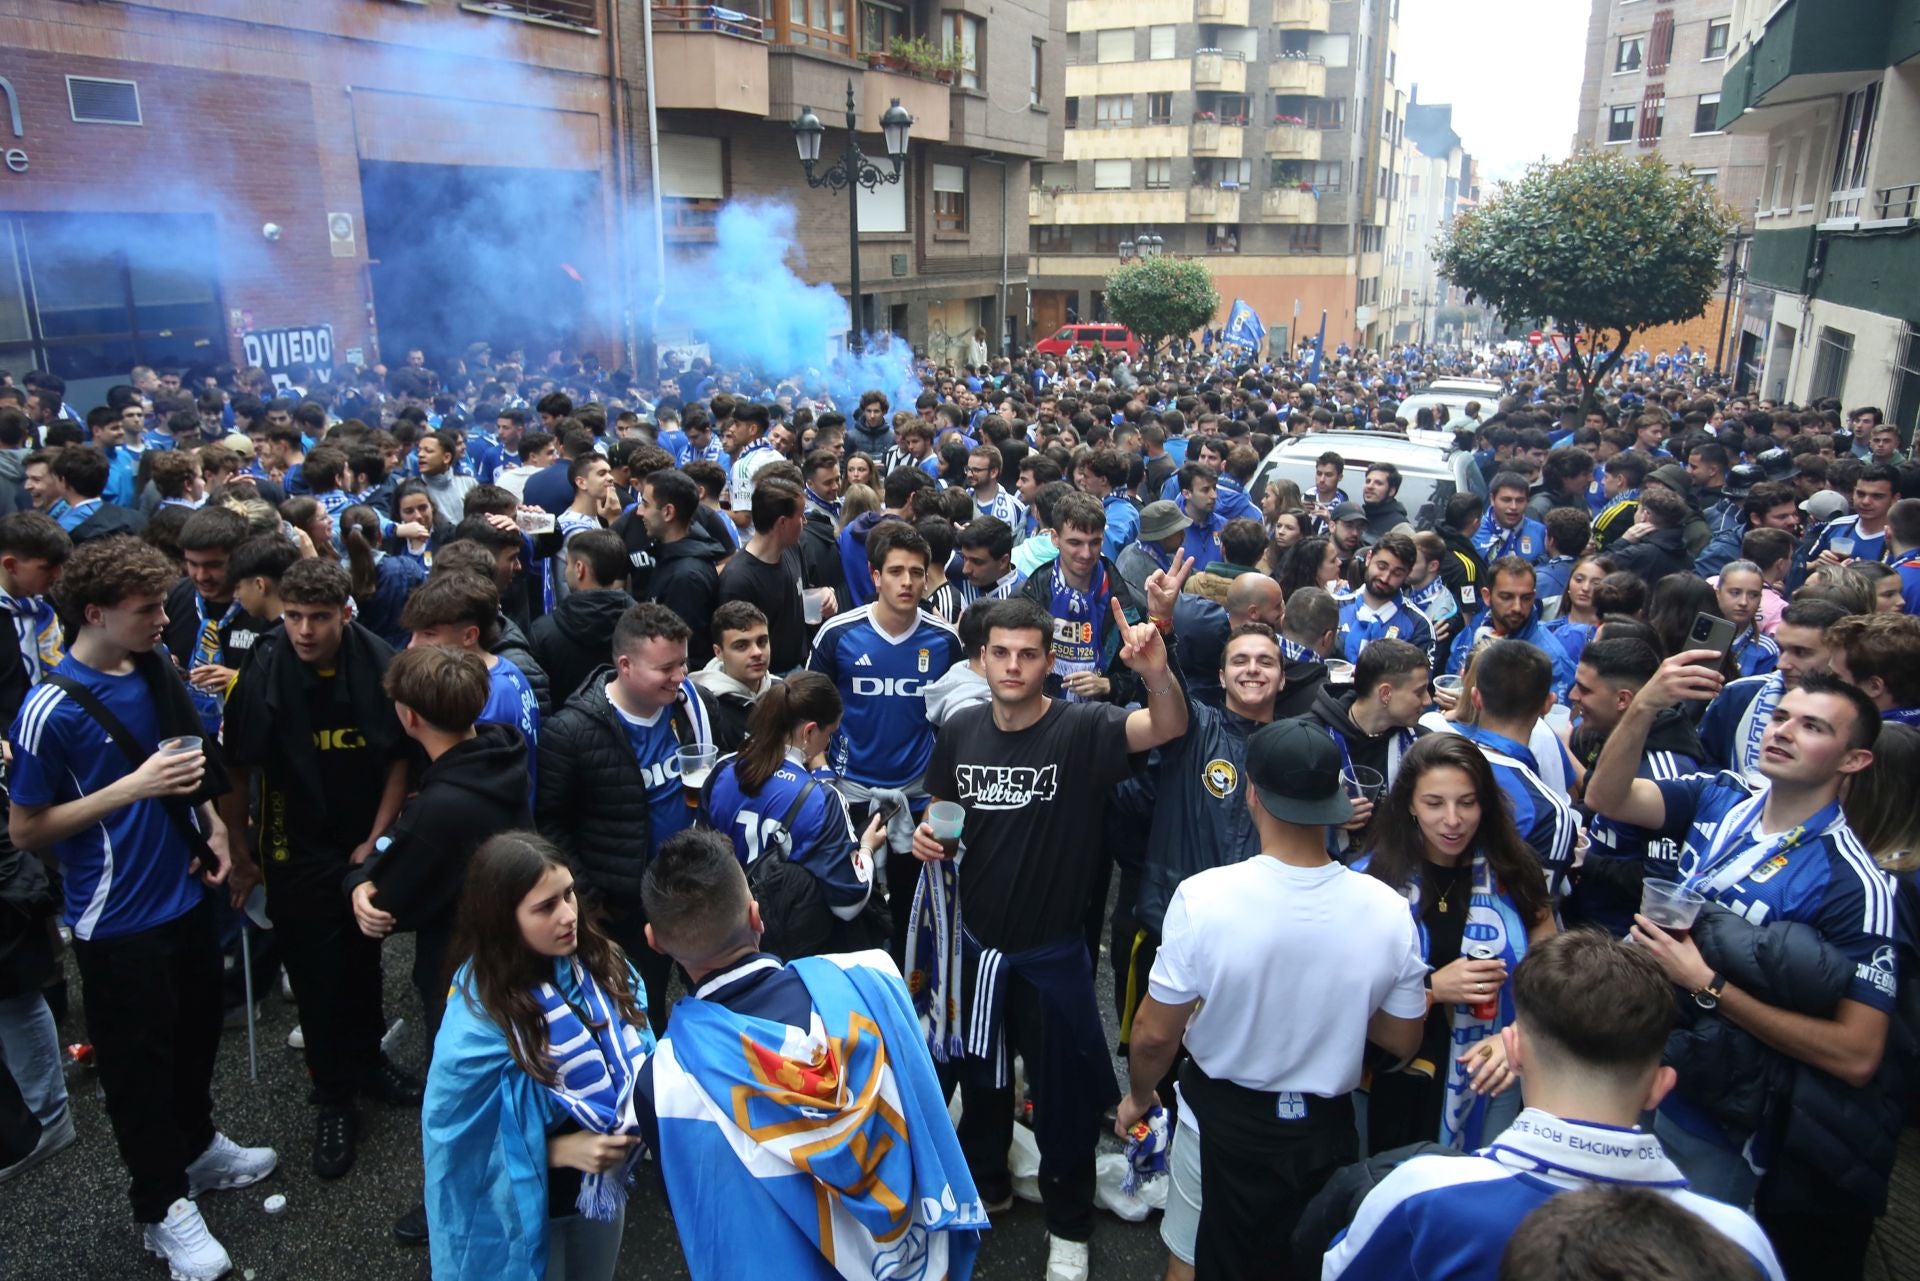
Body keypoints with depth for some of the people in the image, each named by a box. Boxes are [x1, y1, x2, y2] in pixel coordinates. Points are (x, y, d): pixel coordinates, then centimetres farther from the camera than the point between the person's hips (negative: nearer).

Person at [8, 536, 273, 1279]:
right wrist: (135, 786, -25)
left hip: (185, 895, 6)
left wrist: (211, 827, 1)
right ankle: (162, 1205, 29)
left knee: (197, 1033, 22)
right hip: (118, 919, -6)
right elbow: (24, 830, -15)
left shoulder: (156, 671, -3)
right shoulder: (51, 710, -21)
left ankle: (197, 1149, 45)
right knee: (138, 1061, 11)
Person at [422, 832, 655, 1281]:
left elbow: (639, 1055, 0)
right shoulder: (478, 1020, -28)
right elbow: (459, 1142, -16)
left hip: (605, 1185, 5)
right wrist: (559, 1150, -24)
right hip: (527, 1206, -4)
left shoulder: (601, 963, -15)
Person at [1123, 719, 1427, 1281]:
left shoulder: (1203, 896, -27)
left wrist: (1137, 1097, 3)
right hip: (1326, 1130, 2)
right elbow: (1403, 1039, -3)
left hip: (1221, 1122, -2)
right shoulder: (1387, 910, -19)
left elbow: (1154, 1034, -16)